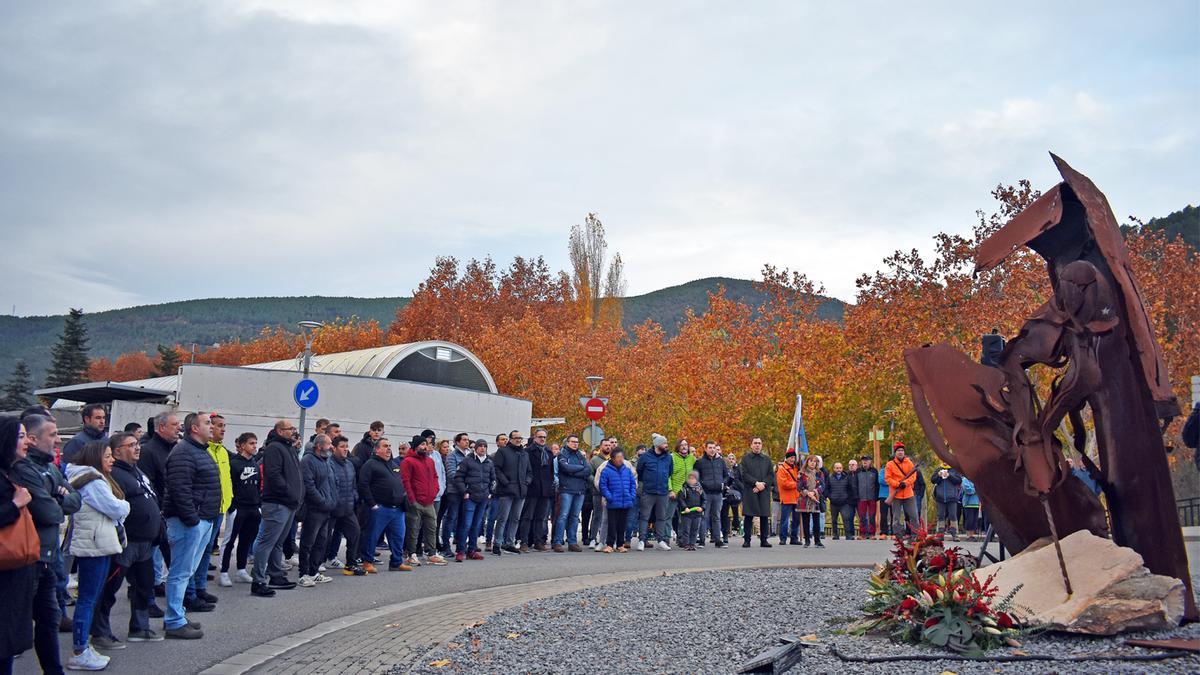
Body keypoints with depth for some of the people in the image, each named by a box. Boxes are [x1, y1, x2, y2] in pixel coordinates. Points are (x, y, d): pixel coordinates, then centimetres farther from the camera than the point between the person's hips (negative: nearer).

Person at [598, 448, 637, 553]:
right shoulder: (606, 471, -8)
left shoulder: (627, 470, 5)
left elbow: (633, 483, 11)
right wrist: (609, 497, -14)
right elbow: (602, 485, -7)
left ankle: (620, 545, 20)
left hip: (626, 503, 4)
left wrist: (632, 496, 1)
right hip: (613, 504, -4)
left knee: (622, 525, 12)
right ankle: (609, 545, 8)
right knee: (612, 525, -1)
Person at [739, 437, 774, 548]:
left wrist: (763, 484, -8)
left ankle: (764, 540, 8)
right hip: (749, 492, -2)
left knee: (765, 516, 1)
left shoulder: (767, 459, 15)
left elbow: (771, 475, 7)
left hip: (764, 492, 2)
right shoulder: (745, 459, 7)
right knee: (748, 516, -2)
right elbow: (744, 474, -4)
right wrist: (756, 483, -14)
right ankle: (746, 540, 3)